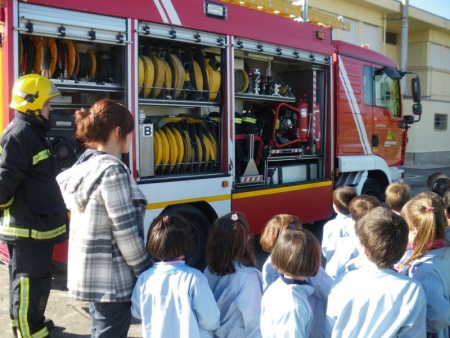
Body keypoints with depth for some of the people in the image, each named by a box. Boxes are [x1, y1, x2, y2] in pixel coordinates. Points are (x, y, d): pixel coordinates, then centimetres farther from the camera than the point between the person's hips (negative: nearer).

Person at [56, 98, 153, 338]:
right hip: (112, 278, -9)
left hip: (90, 273, 9)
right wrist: (146, 272, -9)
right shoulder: (112, 170, -20)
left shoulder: (84, 166, 7)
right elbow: (125, 233, -20)